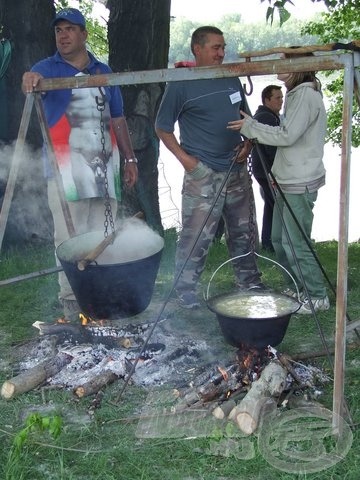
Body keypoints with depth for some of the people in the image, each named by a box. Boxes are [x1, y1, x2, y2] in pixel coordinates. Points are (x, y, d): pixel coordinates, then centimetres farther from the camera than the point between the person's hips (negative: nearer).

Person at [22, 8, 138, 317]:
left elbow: (118, 120, 18)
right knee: (70, 239, -4)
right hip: (66, 168, -3)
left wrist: (130, 158, 11)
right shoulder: (49, 68, 5)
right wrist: (30, 79, -43)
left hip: (105, 166, 4)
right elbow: (34, 80, -19)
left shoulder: (104, 72, 16)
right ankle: (71, 299, 5)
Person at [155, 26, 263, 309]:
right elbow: (163, 128, -3)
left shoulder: (232, 80, 11)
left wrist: (248, 144, 3)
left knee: (242, 232, 16)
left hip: (238, 172, 6)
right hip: (202, 174, -6)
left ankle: (250, 283, 32)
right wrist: (186, 159, -12)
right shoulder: (181, 84, -6)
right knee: (196, 237, -6)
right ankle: (185, 292, 11)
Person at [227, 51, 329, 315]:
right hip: (288, 181, 10)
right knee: (279, 239, 15)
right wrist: (278, 172, 16)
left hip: (300, 184, -10)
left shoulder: (306, 95, -13)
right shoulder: (297, 94, 17)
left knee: (295, 243, -6)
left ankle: (317, 296, 7)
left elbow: (287, 135, -19)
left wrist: (250, 126, -12)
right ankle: (299, 288, 28)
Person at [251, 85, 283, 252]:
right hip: (268, 170, -11)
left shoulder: (259, 115, 18)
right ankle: (272, 242, -5)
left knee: (270, 205, 16)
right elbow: (272, 148, -22)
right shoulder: (268, 118, -16)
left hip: (262, 169, 11)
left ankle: (267, 241, 22)